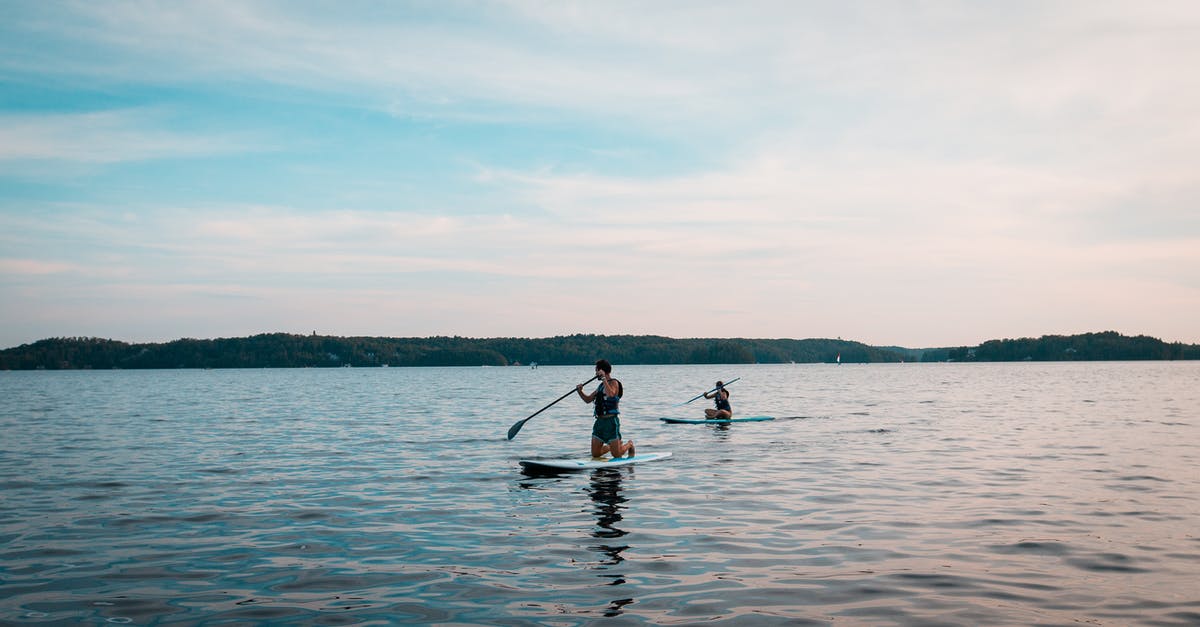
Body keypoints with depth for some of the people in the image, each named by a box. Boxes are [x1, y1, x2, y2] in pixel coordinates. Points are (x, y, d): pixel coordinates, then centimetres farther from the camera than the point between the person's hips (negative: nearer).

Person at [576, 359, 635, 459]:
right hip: (599, 421, 8)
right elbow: (588, 399, 21)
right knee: (595, 454, 6)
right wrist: (580, 391, 3)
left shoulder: (614, 383, -8)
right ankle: (612, 446, 31)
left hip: (611, 421, -8)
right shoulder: (601, 385, 16)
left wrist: (604, 378, -25)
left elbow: (611, 394, -30)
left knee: (617, 455, -3)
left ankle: (629, 444, 27)